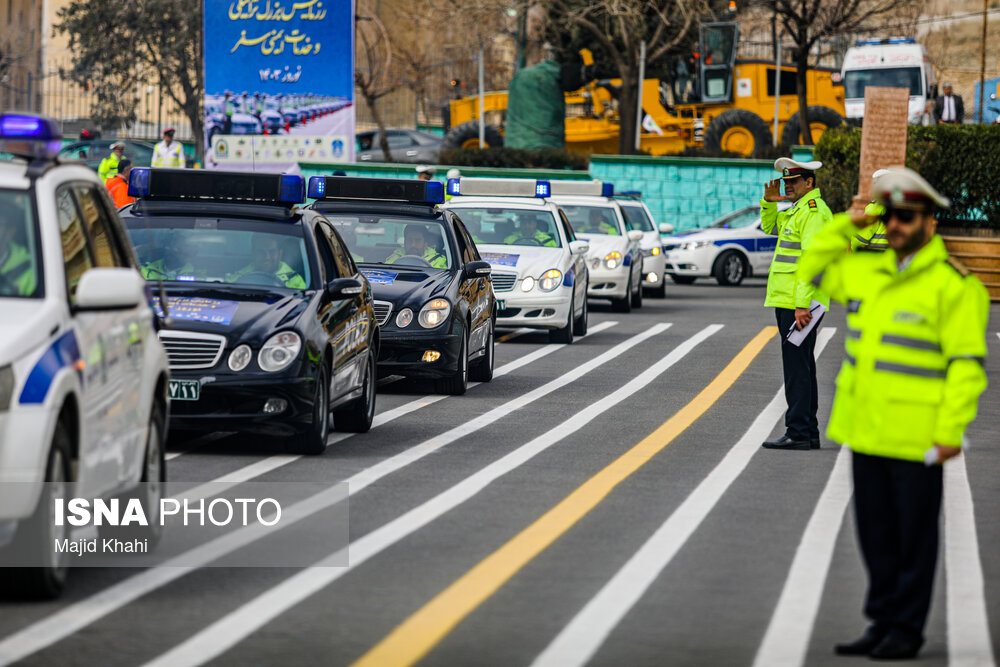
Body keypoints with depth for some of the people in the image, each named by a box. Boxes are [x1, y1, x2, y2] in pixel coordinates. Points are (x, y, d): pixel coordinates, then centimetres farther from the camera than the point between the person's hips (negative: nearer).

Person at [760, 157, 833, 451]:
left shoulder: (813, 212, -13)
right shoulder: (798, 210, 19)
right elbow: (771, 227, 34)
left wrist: (802, 304, -26)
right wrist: (769, 202, 14)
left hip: (799, 303, -11)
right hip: (789, 302, 11)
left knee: (797, 368, -11)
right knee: (801, 368, 12)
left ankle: (798, 432, -12)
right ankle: (809, 432, 16)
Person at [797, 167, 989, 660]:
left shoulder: (953, 284, -10)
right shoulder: (867, 273, 11)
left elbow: (967, 364, -13)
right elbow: (811, 270, 24)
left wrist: (951, 431, -18)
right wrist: (845, 226, 11)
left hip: (916, 436, -7)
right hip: (866, 431, 7)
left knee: (914, 535, 2)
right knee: (875, 533, 13)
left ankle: (907, 630, 10)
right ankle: (882, 621, 23)